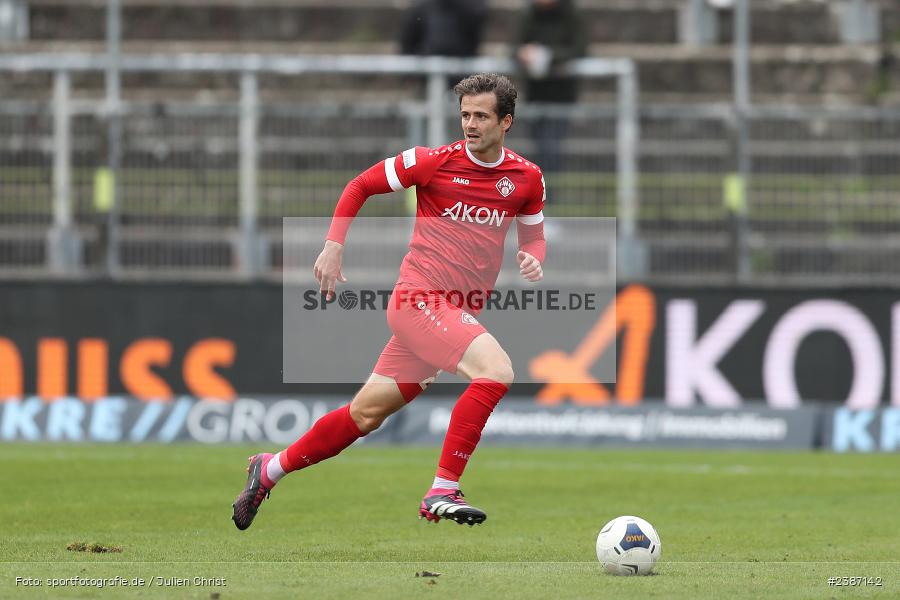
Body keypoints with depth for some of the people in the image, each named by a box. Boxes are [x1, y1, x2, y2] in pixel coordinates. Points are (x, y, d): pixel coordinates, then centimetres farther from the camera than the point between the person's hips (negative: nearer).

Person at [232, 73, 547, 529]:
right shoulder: (434, 162, -6)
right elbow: (359, 187, 5)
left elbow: (533, 234, 21)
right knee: (496, 370, -27)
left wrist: (533, 257, -3)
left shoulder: (527, 178, 6)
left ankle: (270, 470, 31)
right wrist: (333, 247, -3)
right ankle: (442, 493, -23)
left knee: (367, 413, 13)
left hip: (456, 315, 6)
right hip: (419, 299, -6)